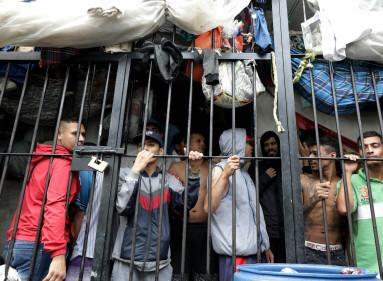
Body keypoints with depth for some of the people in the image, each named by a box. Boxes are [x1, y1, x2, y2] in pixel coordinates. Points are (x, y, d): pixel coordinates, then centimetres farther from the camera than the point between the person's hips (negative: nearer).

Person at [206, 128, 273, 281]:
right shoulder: (221, 169, -10)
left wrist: (265, 245, 19)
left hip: (251, 249, 8)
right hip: (235, 251, -8)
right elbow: (209, 207, -24)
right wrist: (225, 174, -34)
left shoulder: (243, 172, 16)